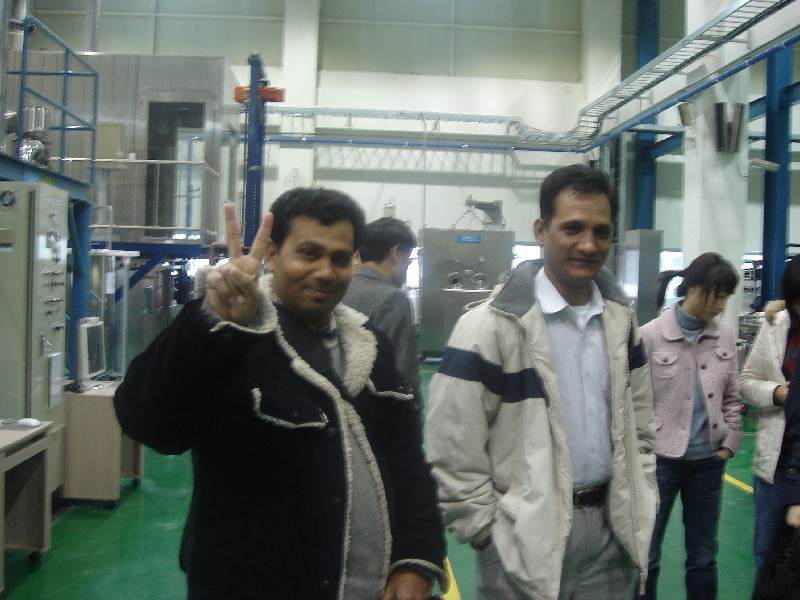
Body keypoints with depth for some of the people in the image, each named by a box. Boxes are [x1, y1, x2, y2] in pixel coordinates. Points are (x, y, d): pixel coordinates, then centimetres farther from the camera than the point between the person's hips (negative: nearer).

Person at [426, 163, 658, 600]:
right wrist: (487, 532, -11)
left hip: (611, 529, 5)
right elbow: (452, 452, -14)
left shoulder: (621, 320, 4)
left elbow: (639, 423, 14)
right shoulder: (489, 326, -15)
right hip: (526, 539, -5)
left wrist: (639, 508, 9)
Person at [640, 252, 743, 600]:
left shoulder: (724, 338, 2)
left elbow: (732, 399, 10)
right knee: (647, 555, 9)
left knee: (703, 557, 16)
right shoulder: (650, 336, -11)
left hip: (708, 462, 4)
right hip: (661, 460, -4)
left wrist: (728, 446, 3)